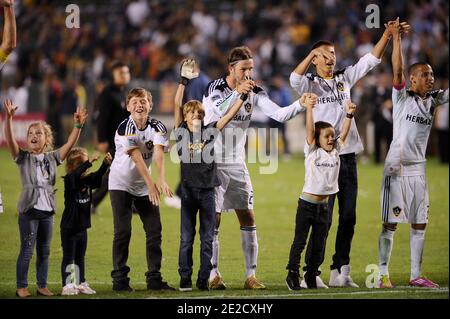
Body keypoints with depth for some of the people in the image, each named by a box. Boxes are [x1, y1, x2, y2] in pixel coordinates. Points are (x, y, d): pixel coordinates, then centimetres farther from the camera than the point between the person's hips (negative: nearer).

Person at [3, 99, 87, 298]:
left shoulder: (52, 158, 11)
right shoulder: (23, 158, 2)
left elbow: (70, 144, 6)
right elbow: (9, 139, -12)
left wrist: (78, 125, -6)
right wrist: (9, 118, -25)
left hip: (47, 211, 4)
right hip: (29, 209, -4)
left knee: (44, 251, 9)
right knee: (27, 250, -3)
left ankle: (42, 286, 17)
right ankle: (21, 286, 4)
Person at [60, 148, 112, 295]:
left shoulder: (88, 179, 3)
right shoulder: (69, 180, -15)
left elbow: (98, 177, -10)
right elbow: (76, 174, -34)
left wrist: (106, 164, -26)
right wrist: (89, 162, -45)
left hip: (82, 227, 6)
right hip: (69, 227, -6)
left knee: (80, 257, 14)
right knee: (68, 257, -1)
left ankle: (80, 284, 21)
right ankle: (67, 286, 2)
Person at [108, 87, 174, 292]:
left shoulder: (157, 127, -6)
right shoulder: (125, 128, -19)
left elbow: (158, 153, -24)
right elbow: (137, 157, -28)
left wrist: (161, 180, -39)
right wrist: (150, 184, -38)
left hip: (143, 184, 5)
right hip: (121, 182, -5)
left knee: (154, 231, 1)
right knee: (123, 232, -8)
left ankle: (154, 279, 7)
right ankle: (119, 279, -2)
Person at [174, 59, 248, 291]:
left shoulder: (210, 131, 4)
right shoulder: (181, 131, 1)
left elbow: (230, 115, 0)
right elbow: (177, 104, -3)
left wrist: (244, 96, -10)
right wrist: (184, 80, -6)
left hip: (207, 190, 1)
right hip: (188, 190, -1)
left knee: (207, 238, 4)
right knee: (186, 238, 3)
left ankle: (204, 279, 8)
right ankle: (185, 280, 6)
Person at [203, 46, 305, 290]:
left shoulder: (254, 93, 1)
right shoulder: (215, 88, -12)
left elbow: (279, 114, -7)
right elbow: (219, 112, -31)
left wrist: (301, 104, -23)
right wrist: (237, 93, -43)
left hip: (237, 164, 5)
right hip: (213, 162, -5)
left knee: (248, 219, 1)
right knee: (212, 221, -4)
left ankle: (251, 276, 4)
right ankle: (214, 275, 5)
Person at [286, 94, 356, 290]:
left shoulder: (335, 152, 9)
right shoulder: (312, 152, -4)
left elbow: (344, 134, 3)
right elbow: (310, 130, -15)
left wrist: (349, 115, -10)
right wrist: (309, 108, -24)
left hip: (323, 205, 5)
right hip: (307, 203, -5)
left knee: (319, 244, 7)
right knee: (300, 241, -2)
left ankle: (311, 277, 14)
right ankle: (292, 274, 2)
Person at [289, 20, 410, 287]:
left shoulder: (345, 78, 14)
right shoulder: (311, 84, 0)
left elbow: (371, 61, 13)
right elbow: (295, 79, -21)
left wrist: (388, 35, 5)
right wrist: (313, 53, -22)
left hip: (348, 157, 5)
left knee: (348, 218, 5)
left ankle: (340, 272, 11)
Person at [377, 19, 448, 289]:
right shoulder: (402, 97, -4)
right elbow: (398, 71, -16)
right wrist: (396, 39, -23)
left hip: (418, 170, 5)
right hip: (397, 169, -5)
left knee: (419, 224, 7)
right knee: (390, 223, -4)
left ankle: (416, 275, 13)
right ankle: (383, 274, 0)